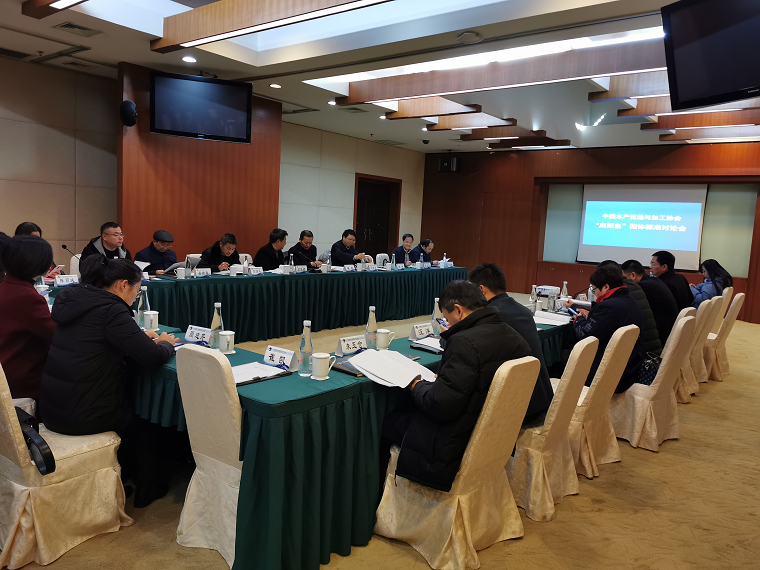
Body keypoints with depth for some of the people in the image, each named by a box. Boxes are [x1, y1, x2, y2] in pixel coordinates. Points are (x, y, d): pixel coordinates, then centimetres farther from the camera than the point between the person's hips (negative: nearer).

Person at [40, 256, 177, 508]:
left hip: (51, 408, 8)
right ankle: (147, 488, 31)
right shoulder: (110, 310, -20)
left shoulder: (73, 300, 5)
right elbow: (152, 357, -21)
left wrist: (141, 336, 13)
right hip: (84, 415, -8)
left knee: (130, 399, 30)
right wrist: (167, 344, 1)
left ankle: (120, 476, 42)